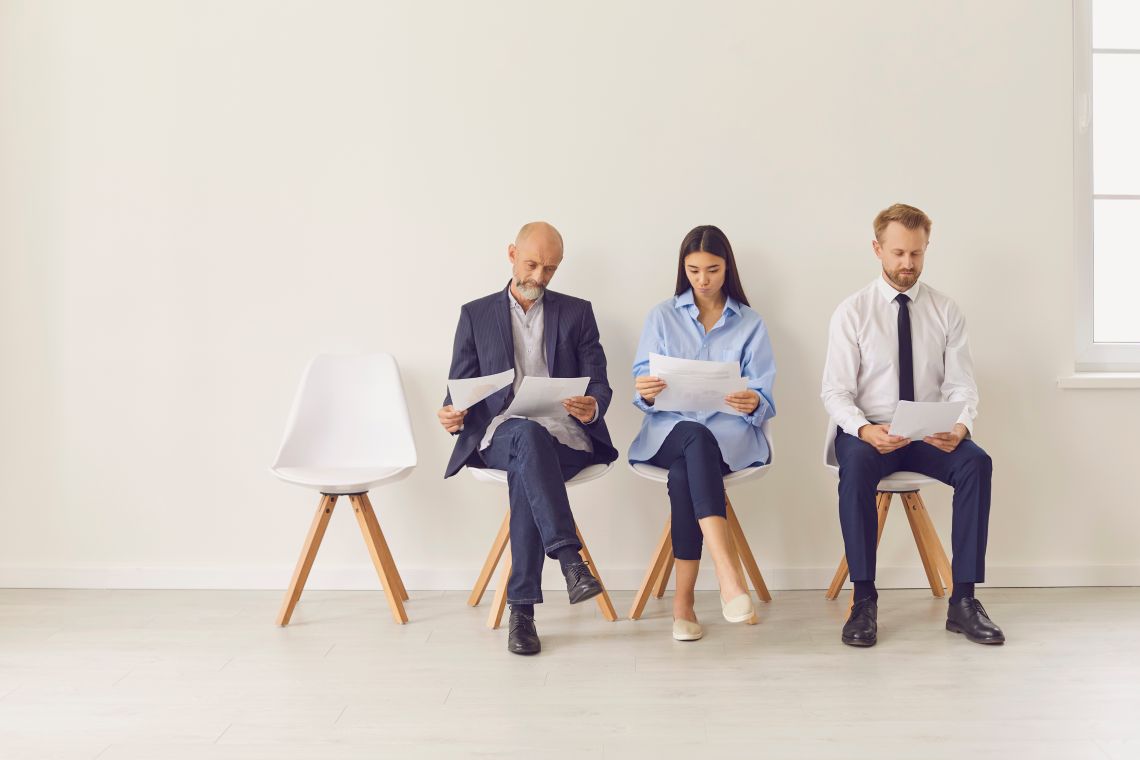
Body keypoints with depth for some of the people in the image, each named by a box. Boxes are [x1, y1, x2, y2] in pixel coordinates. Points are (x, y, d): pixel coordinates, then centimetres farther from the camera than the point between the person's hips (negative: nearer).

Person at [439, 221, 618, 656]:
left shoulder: (577, 313, 15)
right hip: (501, 435, 0)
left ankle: (522, 610, -32)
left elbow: (599, 384, 7)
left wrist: (593, 406, -17)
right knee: (530, 435, -38)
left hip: (564, 436, 1)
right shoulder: (476, 314, 14)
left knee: (524, 473, -34)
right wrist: (453, 414, -14)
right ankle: (570, 560, -45)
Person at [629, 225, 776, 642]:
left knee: (684, 469, -36)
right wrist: (645, 391, -20)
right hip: (670, 428, 0)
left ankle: (683, 600, -36)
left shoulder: (750, 323, 13)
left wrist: (752, 402, -23)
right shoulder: (662, 316, 14)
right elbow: (642, 384, 5)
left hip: (731, 431, 0)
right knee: (697, 439, -38)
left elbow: (763, 395, 3)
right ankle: (729, 574, -49)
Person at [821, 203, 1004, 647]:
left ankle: (963, 601, -19)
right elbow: (835, 392, -6)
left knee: (977, 462, -27)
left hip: (929, 436, 2)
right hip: (868, 433, -2)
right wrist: (864, 429, -26)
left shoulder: (946, 312, 6)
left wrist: (960, 425, -21)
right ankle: (864, 602, -26)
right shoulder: (852, 312, -1)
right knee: (856, 466, -35)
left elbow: (961, 386, 2)